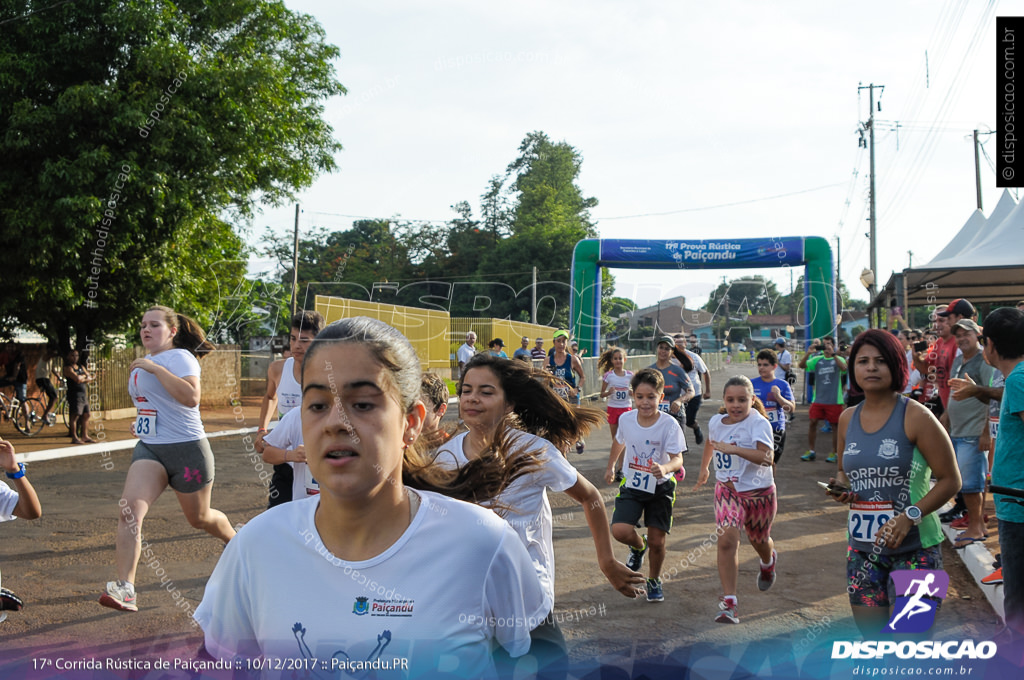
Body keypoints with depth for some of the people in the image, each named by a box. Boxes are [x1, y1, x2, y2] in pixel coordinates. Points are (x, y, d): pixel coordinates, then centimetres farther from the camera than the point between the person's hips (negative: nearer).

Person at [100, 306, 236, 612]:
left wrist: (156, 369, -28)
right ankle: (124, 588, -23)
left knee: (199, 517, 13)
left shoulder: (180, 357, -12)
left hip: (187, 448, -6)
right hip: (149, 449, 6)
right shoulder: (144, 361, 13)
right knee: (129, 509, -18)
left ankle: (235, 542, 46)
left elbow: (191, 397, -30)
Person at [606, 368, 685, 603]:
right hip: (631, 485, 2)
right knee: (620, 531, -18)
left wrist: (665, 468, -46)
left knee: (657, 542, 1)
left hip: (660, 488, -2)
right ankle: (638, 547, 19)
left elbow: (678, 459, -24)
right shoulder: (626, 419, -7)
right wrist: (611, 467, 27)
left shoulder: (669, 424, -18)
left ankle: (654, 581, 30)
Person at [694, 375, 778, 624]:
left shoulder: (758, 423, -20)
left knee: (759, 540, 20)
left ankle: (768, 562, 60)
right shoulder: (716, 421, -3)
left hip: (759, 491, -2)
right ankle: (728, 601, -18)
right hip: (727, 490, 2)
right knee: (727, 540, -18)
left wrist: (734, 449, -45)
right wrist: (704, 468, 34)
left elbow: (766, 457, -36)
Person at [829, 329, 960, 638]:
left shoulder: (915, 416, -11)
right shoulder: (848, 419, 7)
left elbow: (950, 479, -10)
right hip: (862, 547, 6)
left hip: (913, 548, -6)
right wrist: (840, 486, -1)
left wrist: (910, 516, -21)